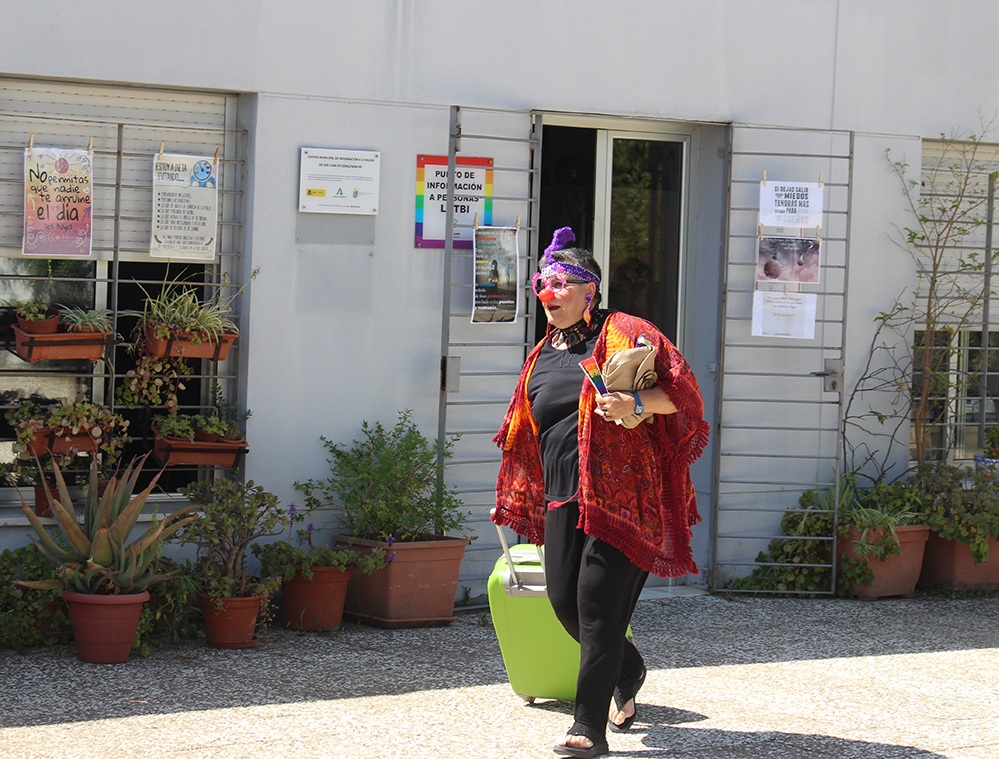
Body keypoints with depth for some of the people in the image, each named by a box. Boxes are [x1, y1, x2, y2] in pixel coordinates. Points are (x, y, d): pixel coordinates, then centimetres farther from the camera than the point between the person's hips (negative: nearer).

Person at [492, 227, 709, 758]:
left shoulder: (624, 334, 0)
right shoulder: (541, 357, 20)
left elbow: (681, 391, -7)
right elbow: (523, 436, 28)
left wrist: (636, 403, -24)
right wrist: (512, 500, 27)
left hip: (620, 491, -7)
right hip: (563, 496, 7)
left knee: (597, 601, -12)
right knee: (564, 600, 4)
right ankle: (628, 673, 34)